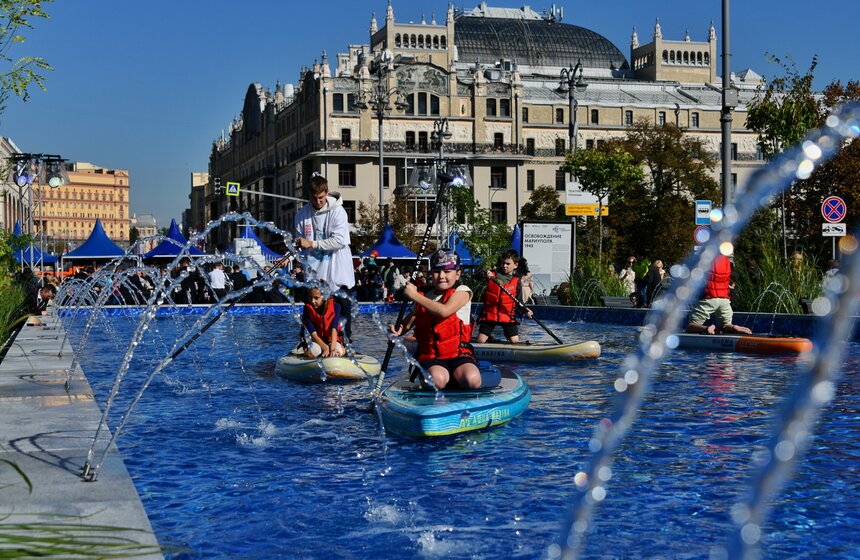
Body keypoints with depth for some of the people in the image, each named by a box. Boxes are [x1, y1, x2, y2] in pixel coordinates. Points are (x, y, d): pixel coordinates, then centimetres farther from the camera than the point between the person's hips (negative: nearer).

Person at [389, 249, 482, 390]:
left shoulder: (462, 291, -1)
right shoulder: (424, 296, 11)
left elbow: (444, 311, -20)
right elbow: (407, 324, 13)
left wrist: (415, 295, -14)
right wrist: (397, 330, -12)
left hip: (458, 354, -1)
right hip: (430, 357, 1)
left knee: (472, 380, -32)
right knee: (436, 379, -34)